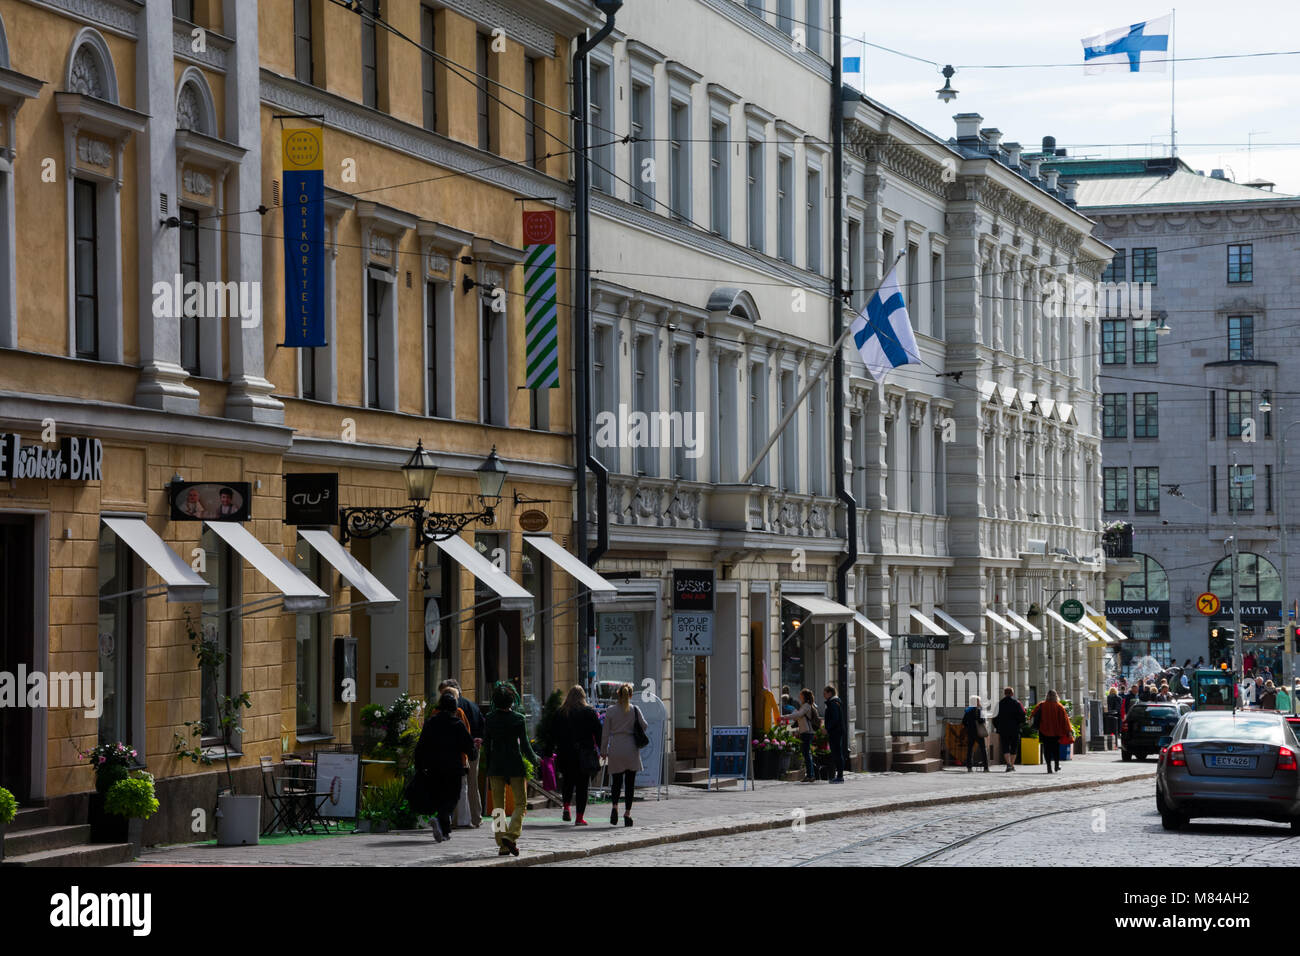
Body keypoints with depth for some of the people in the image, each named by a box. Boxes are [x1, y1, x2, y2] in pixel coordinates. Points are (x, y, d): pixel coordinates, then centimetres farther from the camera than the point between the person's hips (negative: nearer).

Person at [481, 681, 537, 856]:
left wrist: (488, 769, 12)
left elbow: (486, 746, 3)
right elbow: (524, 745, -6)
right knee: (521, 803, 8)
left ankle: (502, 845, 6)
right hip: (515, 766, -3)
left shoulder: (489, 719, -1)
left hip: (495, 766, 3)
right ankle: (510, 835, -13)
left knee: (498, 807, 8)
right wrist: (534, 760, 12)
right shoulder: (517, 719, -9)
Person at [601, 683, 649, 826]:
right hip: (631, 749, 0)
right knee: (630, 782, 6)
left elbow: (605, 733, 1)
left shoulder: (610, 711, -2)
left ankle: (614, 806, -13)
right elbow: (644, 726, 5)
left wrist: (603, 751, 9)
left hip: (615, 750, 0)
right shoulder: (635, 710, -4)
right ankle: (627, 813, 2)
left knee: (616, 781, 10)